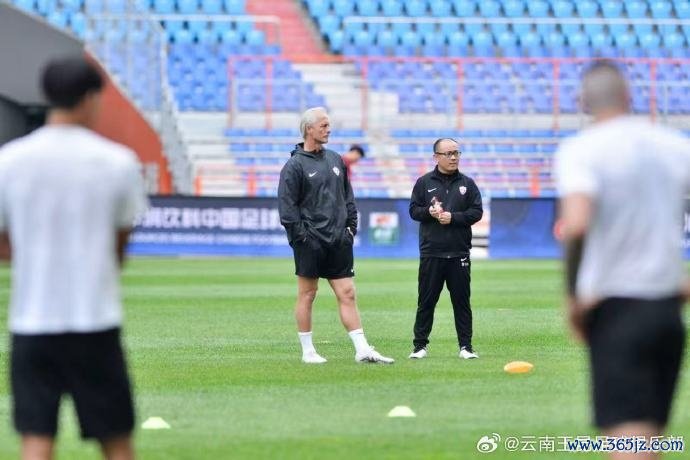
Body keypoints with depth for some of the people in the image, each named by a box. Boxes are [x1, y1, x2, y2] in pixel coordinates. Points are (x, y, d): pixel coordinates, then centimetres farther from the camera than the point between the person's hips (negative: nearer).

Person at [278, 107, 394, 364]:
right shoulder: (295, 165, -7)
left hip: (339, 241, 6)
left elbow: (347, 196, 21)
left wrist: (351, 226, 12)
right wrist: (300, 235, -14)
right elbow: (287, 206, -10)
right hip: (310, 243, -6)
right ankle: (307, 351, 10)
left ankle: (362, 350, 0)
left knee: (347, 294, 3)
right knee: (307, 294, 2)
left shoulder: (335, 160, 14)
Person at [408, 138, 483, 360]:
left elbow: (477, 212, 2)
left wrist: (453, 217, -11)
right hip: (431, 253, -1)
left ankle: (465, 346, 9)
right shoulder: (424, 182, 6)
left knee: (461, 300, 3)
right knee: (426, 301, 2)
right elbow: (413, 210, 6)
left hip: (459, 254, 1)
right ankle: (420, 345, 9)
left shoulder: (467, 183, 8)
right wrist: (429, 212, -14)